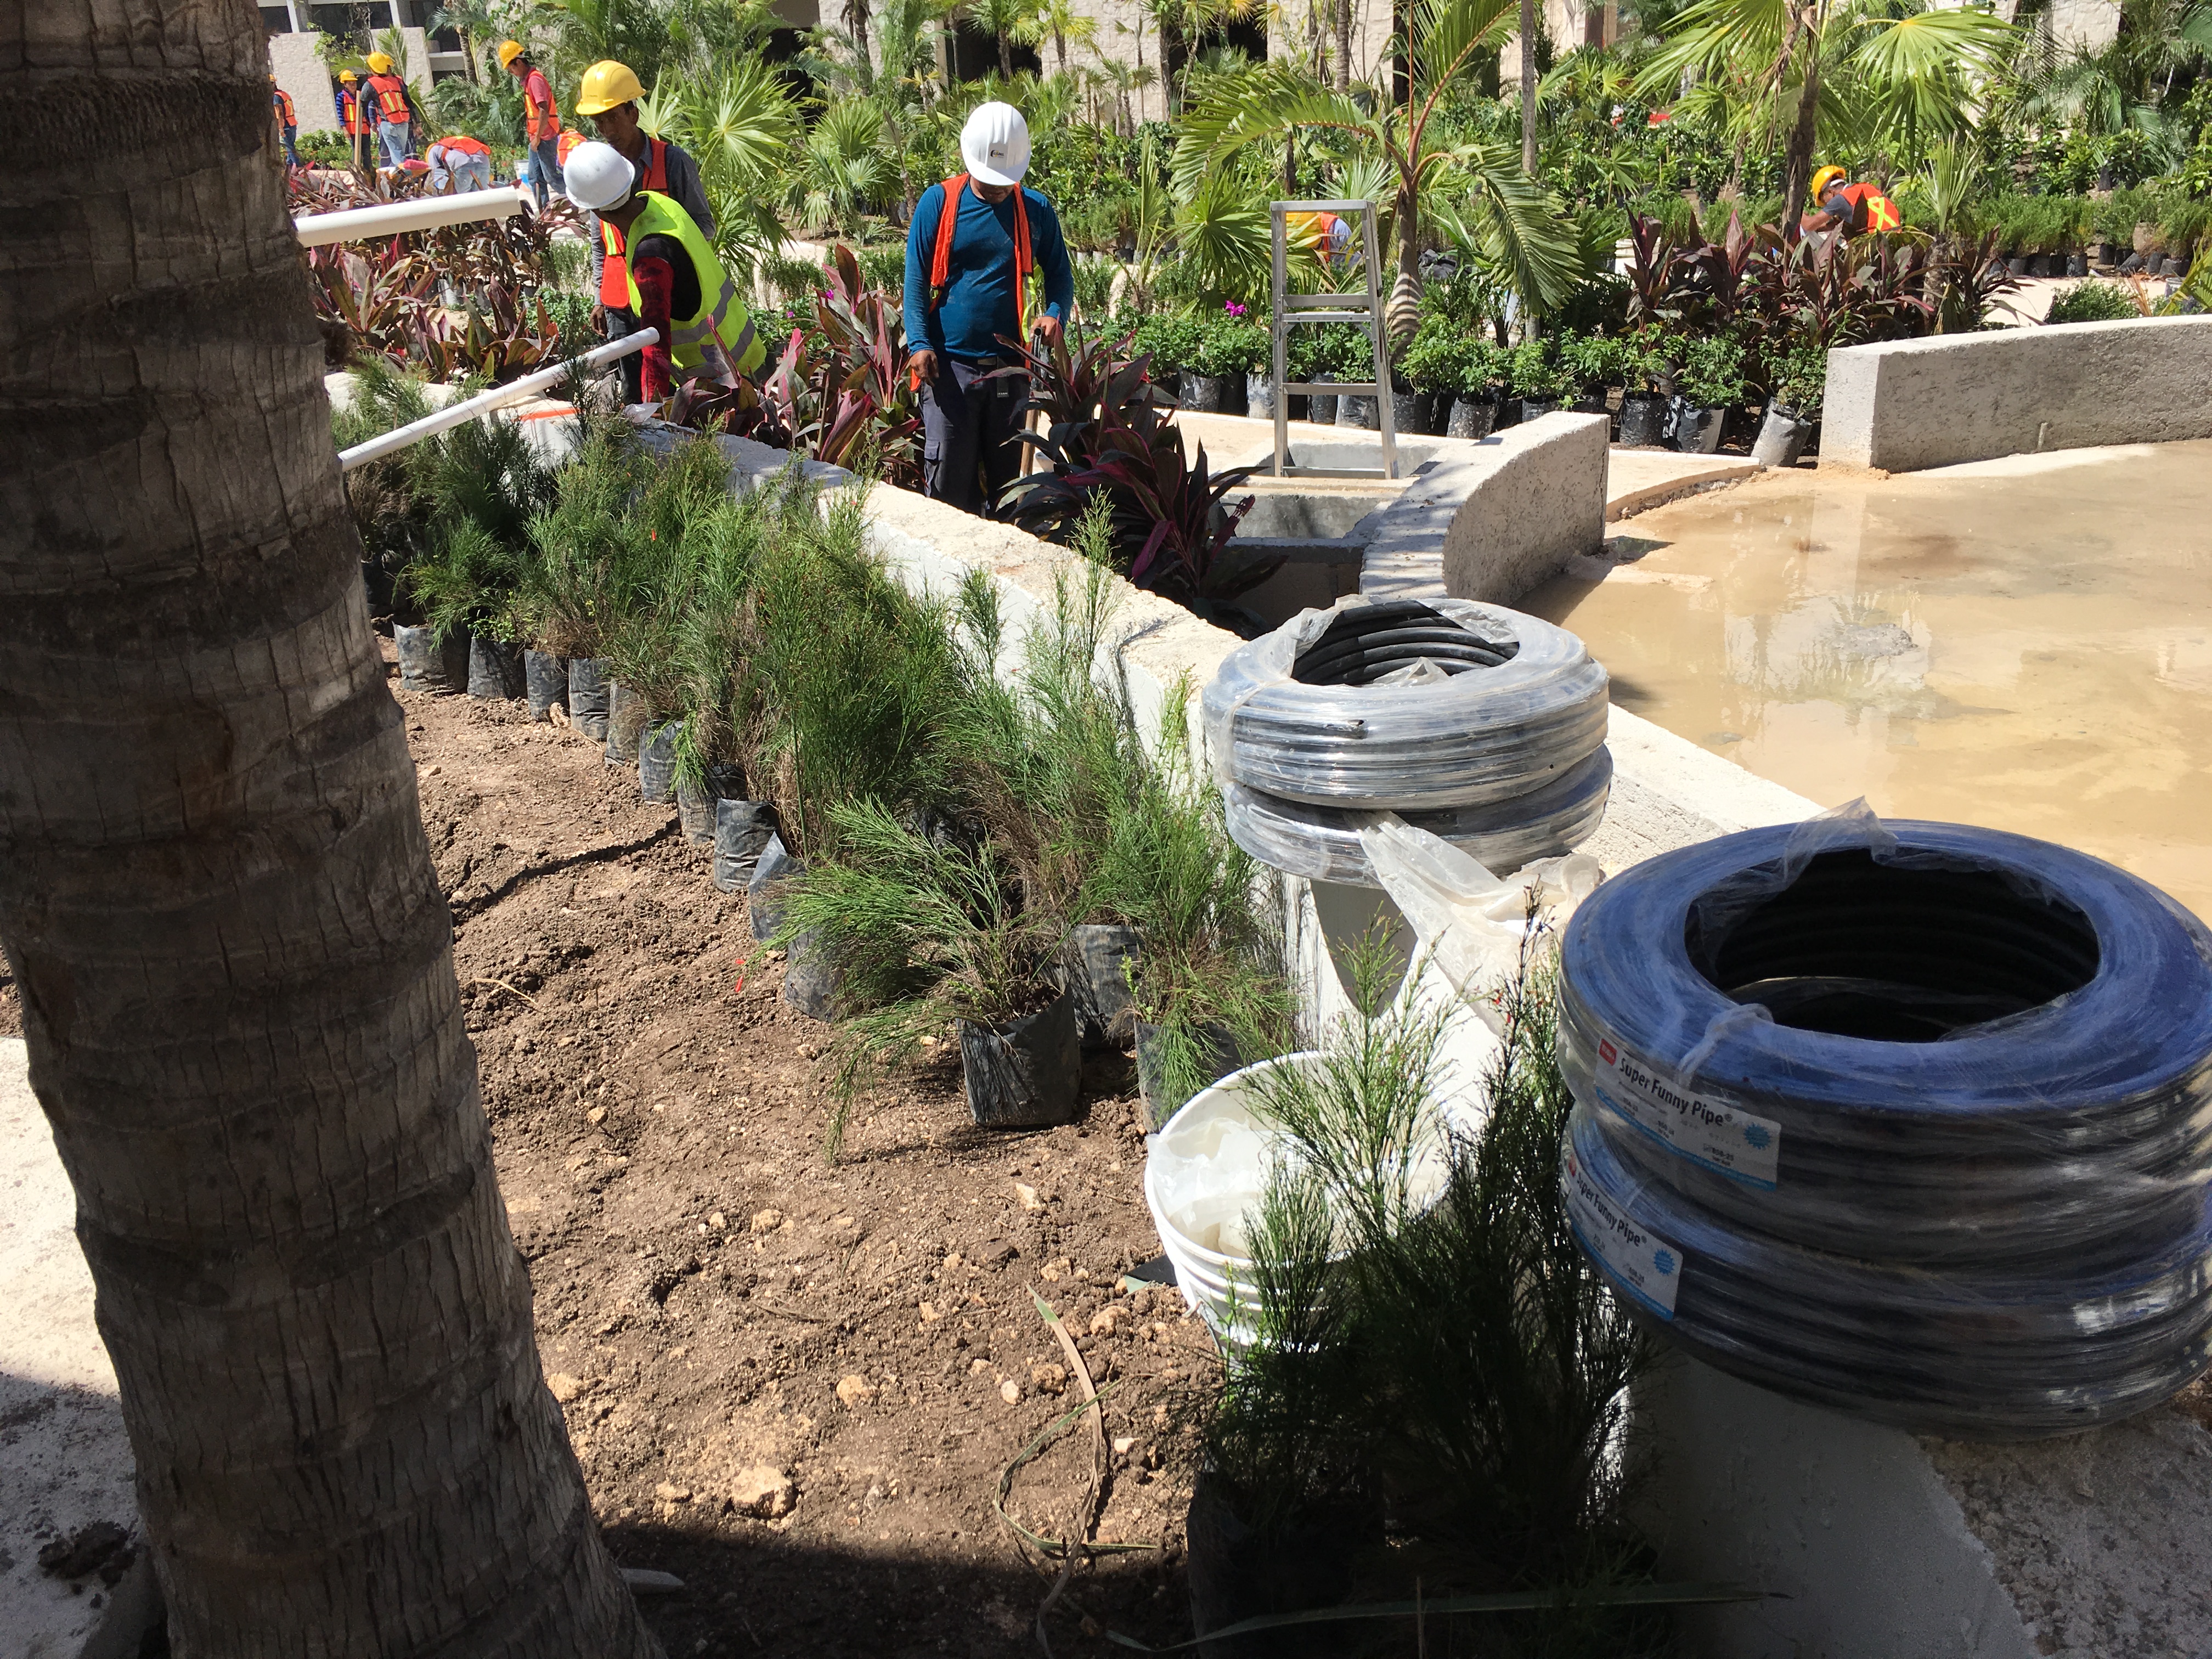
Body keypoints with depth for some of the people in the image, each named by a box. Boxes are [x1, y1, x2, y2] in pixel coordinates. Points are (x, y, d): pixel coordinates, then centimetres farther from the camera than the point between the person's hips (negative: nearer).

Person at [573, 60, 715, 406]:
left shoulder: (672, 161, -6)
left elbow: (704, 227, -2)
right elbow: (599, 243, 16)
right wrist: (600, 297, 13)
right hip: (620, 301, 4)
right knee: (632, 394, 6)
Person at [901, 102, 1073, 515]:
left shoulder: (1035, 210, 6)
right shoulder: (939, 202, 0)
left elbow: (1059, 273, 14)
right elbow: (916, 277, -1)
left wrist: (1055, 314, -8)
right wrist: (920, 343, -14)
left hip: (1011, 367, 2)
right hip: (950, 365, -2)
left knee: (1009, 478, 9)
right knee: (949, 483, -2)